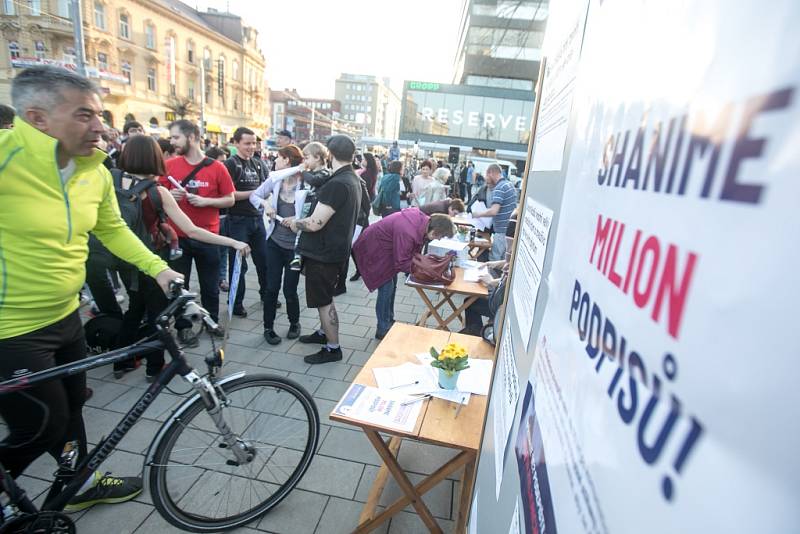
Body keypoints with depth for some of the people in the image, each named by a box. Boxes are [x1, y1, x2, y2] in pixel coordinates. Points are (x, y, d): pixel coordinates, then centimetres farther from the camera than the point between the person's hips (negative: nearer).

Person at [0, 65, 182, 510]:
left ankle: (80, 485, 47)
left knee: (71, 409, 24)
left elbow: (113, 229, 11)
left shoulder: (95, 172, -1)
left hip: (65, 317, 7)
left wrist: (158, 268, 2)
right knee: (43, 427, 8)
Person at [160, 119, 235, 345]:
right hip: (177, 236, 1)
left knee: (210, 284, 11)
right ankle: (183, 327, 24)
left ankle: (212, 321, 30)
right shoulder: (169, 165, 0)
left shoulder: (217, 167, -5)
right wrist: (169, 196, -13)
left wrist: (206, 201, -17)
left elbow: (230, 200, -2)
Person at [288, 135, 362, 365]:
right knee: (325, 297, 24)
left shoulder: (337, 184, -25)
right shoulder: (353, 180, 6)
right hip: (337, 248, 10)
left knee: (324, 300, 3)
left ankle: (333, 348, 16)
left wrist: (295, 223, -5)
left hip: (324, 253, -9)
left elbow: (315, 224, -25)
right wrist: (300, 221, 18)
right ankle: (325, 332, 41)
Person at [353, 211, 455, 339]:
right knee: (386, 287, -6)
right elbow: (401, 264, -28)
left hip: (384, 246, 9)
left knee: (392, 285, 14)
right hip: (372, 249, -9)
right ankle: (383, 330, 9)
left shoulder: (423, 218, -14)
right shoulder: (407, 233, -39)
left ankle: (389, 322, 29)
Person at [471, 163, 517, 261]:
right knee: (502, 261, 17)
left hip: (502, 231, -10)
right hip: (510, 230, 10)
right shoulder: (510, 184, 12)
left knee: (494, 261, -4)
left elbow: (494, 211, -28)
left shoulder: (499, 188, -18)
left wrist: (478, 214, -13)